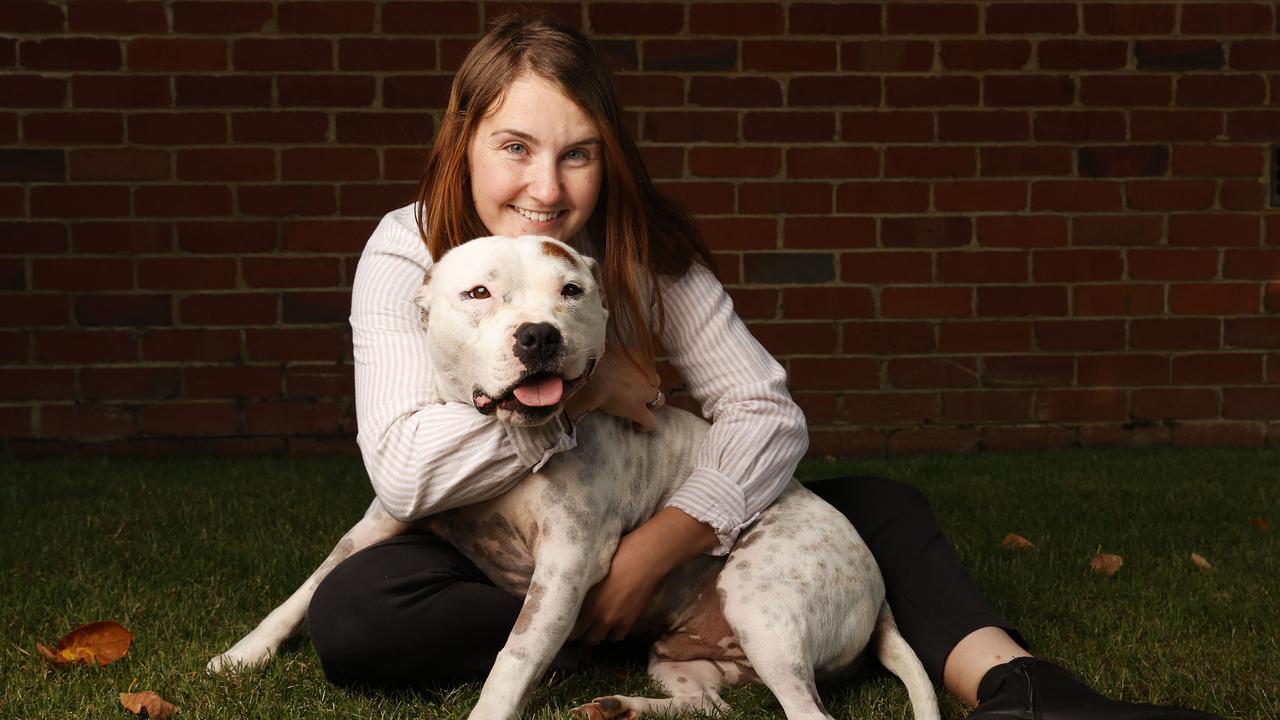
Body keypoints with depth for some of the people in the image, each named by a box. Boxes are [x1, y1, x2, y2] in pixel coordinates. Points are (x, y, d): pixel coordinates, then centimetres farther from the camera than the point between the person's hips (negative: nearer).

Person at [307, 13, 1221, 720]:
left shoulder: (644, 250, -10)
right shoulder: (407, 257, -17)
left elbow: (769, 413, -17)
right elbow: (404, 472, -30)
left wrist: (654, 548, -29)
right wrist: (578, 387, -25)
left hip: (630, 542, 2)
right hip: (487, 562, -2)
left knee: (880, 507, -11)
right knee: (351, 614, -35)